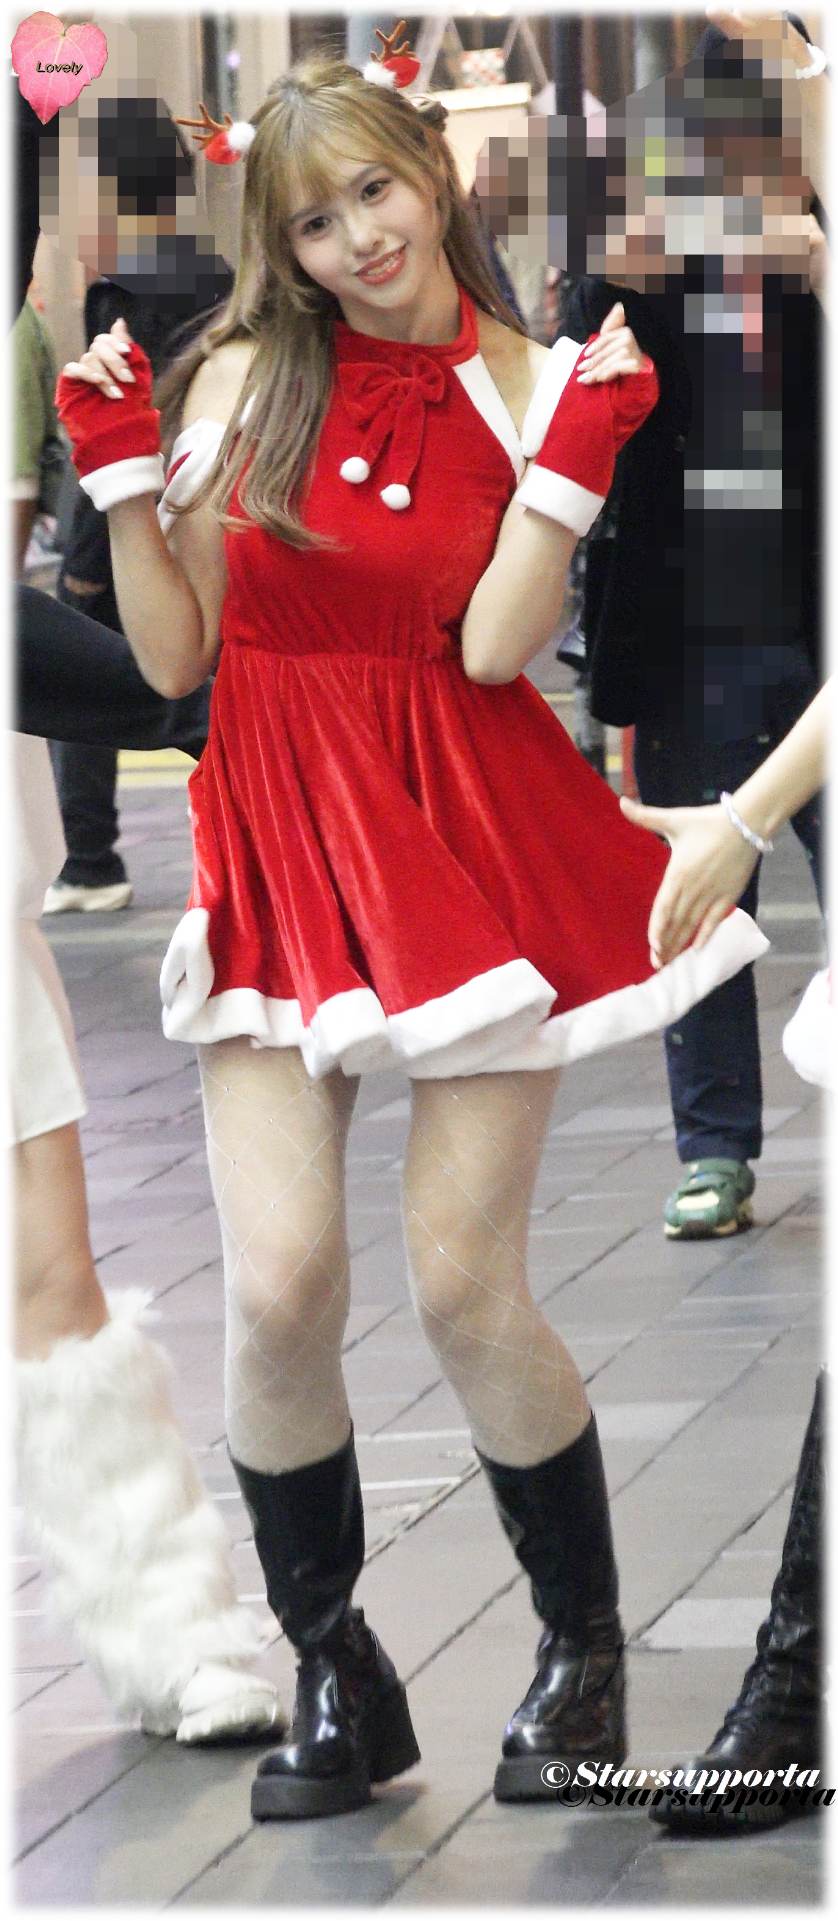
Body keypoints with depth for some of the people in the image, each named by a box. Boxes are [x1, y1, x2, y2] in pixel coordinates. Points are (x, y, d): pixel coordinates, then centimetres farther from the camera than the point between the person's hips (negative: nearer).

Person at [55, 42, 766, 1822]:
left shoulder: (532, 389, 0)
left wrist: (577, 456, -17)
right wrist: (118, 471, -4)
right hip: (282, 846, 2)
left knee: (464, 1283, -4)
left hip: (471, 849, -2)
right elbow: (174, 658, 5)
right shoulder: (241, 380, 3)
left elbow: (494, 646, -12)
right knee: (279, 1287, -8)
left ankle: (584, 1650, 19)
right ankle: (335, 1677, 12)